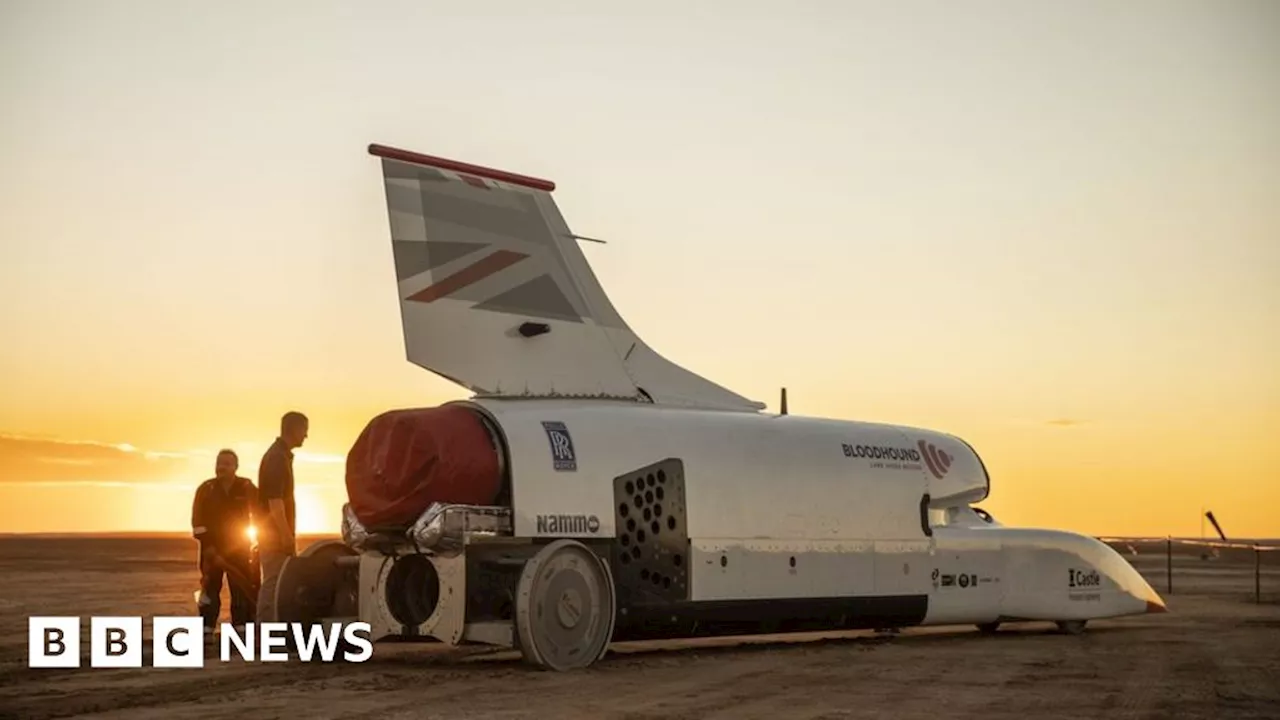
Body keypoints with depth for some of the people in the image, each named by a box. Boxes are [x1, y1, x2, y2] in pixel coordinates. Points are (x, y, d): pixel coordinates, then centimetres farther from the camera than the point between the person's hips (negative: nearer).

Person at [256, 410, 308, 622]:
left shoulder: (281, 455, 16)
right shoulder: (277, 458, -14)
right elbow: (274, 500, -21)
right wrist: (286, 535, -22)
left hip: (274, 533, 10)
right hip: (274, 533, -10)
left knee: (272, 583, 11)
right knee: (274, 583, -9)